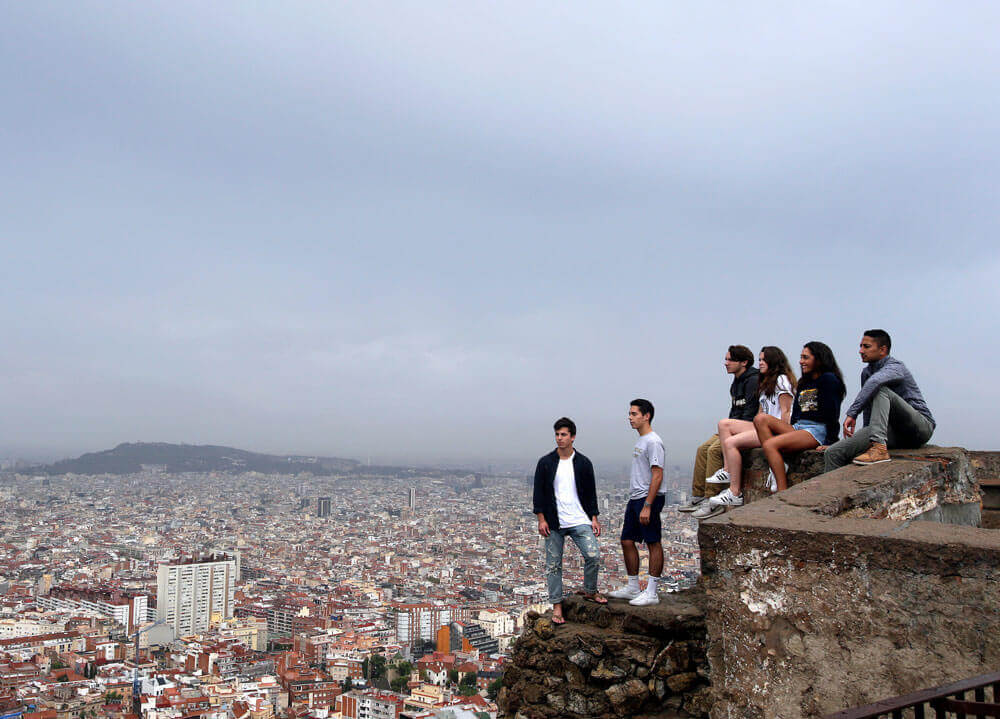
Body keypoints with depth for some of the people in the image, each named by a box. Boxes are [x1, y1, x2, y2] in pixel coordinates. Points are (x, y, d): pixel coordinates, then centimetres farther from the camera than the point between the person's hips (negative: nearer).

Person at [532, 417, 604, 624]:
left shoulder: (583, 463, 6)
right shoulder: (545, 463, 2)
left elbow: (590, 493, 10)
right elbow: (538, 492, 2)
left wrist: (594, 518, 3)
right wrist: (541, 519, -5)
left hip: (580, 521, 1)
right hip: (553, 523, 0)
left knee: (594, 556, -11)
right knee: (553, 564, 3)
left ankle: (590, 591, 14)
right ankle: (557, 605, 15)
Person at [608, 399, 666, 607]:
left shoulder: (653, 442, -14)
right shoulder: (640, 441, 17)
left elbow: (657, 475, -19)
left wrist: (647, 506, -22)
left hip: (649, 498, -10)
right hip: (635, 498, 10)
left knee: (653, 543, -3)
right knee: (627, 541, 12)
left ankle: (651, 593, 2)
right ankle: (633, 588, 22)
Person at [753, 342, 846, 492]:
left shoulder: (829, 380, -4)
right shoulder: (803, 383, 23)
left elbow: (832, 413, -10)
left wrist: (830, 441, -15)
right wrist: (791, 433, 10)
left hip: (817, 430, -9)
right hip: (797, 427, 9)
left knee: (769, 445, -27)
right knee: (760, 419, -13)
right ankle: (778, 467, -20)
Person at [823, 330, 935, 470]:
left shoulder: (895, 366, -12)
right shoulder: (866, 372, 13)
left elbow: (875, 381, -35)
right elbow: (868, 407, 26)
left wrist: (852, 413, -37)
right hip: (895, 434, 7)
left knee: (881, 390, -30)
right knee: (833, 453, -11)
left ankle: (879, 448, -40)